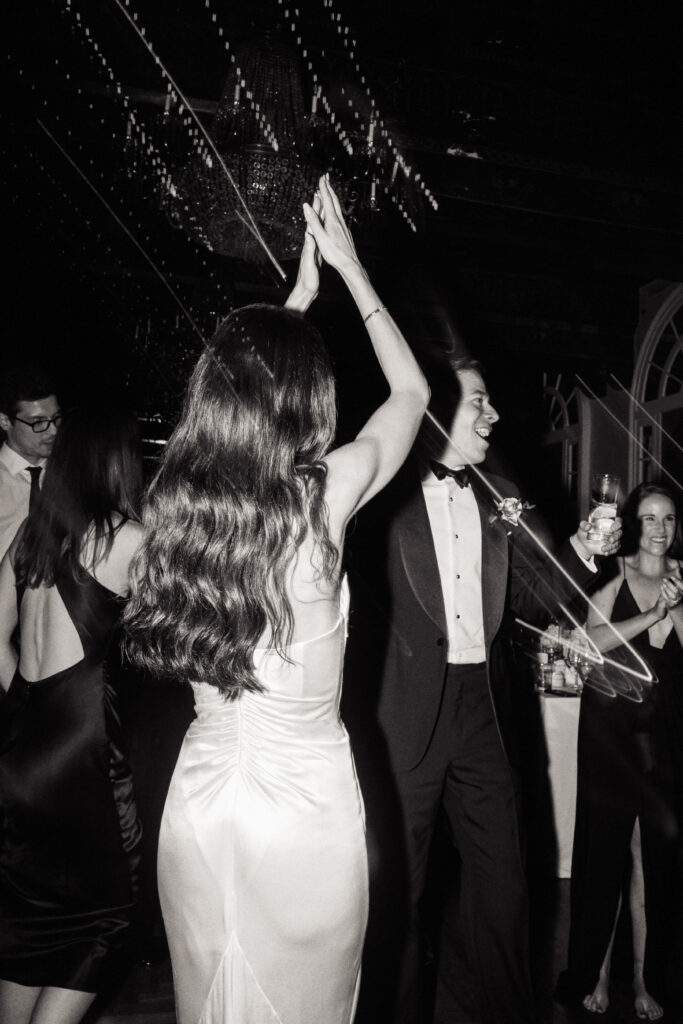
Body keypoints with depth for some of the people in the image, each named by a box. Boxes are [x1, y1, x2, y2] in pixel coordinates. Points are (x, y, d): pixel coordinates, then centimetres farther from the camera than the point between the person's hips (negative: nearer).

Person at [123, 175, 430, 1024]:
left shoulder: (175, 494, -6)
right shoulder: (324, 493, -18)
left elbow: (247, 383, 15)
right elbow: (412, 391, 2)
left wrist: (301, 293, 23)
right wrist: (348, 268, 10)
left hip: (199, 797, 4)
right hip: (307, 803, -4)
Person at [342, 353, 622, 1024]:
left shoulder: (498, 497, 11)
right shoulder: (386, 495, -7)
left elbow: (530, 602, 13)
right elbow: (361, 603, -10)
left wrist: (581, 552, 0)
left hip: (483, 710, 5)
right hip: (406, 713, -4)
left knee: (502, 880, 14)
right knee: (398, 885, 10)